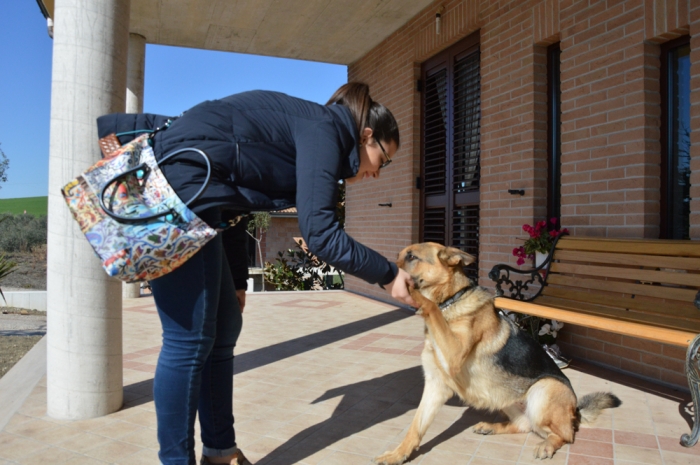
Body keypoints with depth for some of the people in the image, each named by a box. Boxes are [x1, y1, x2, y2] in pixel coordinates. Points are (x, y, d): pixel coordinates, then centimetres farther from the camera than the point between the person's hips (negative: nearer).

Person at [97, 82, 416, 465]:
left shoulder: (307, 132, 21)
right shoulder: (324, 129, -7)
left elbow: (233, 208, 22)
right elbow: (319, 231, -17)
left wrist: (236, 281, 25)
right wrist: (387, 275, -7)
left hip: (193, 197, 11)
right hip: (177, 183, -10)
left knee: (224, 328, 11)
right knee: (190, 338, -6)